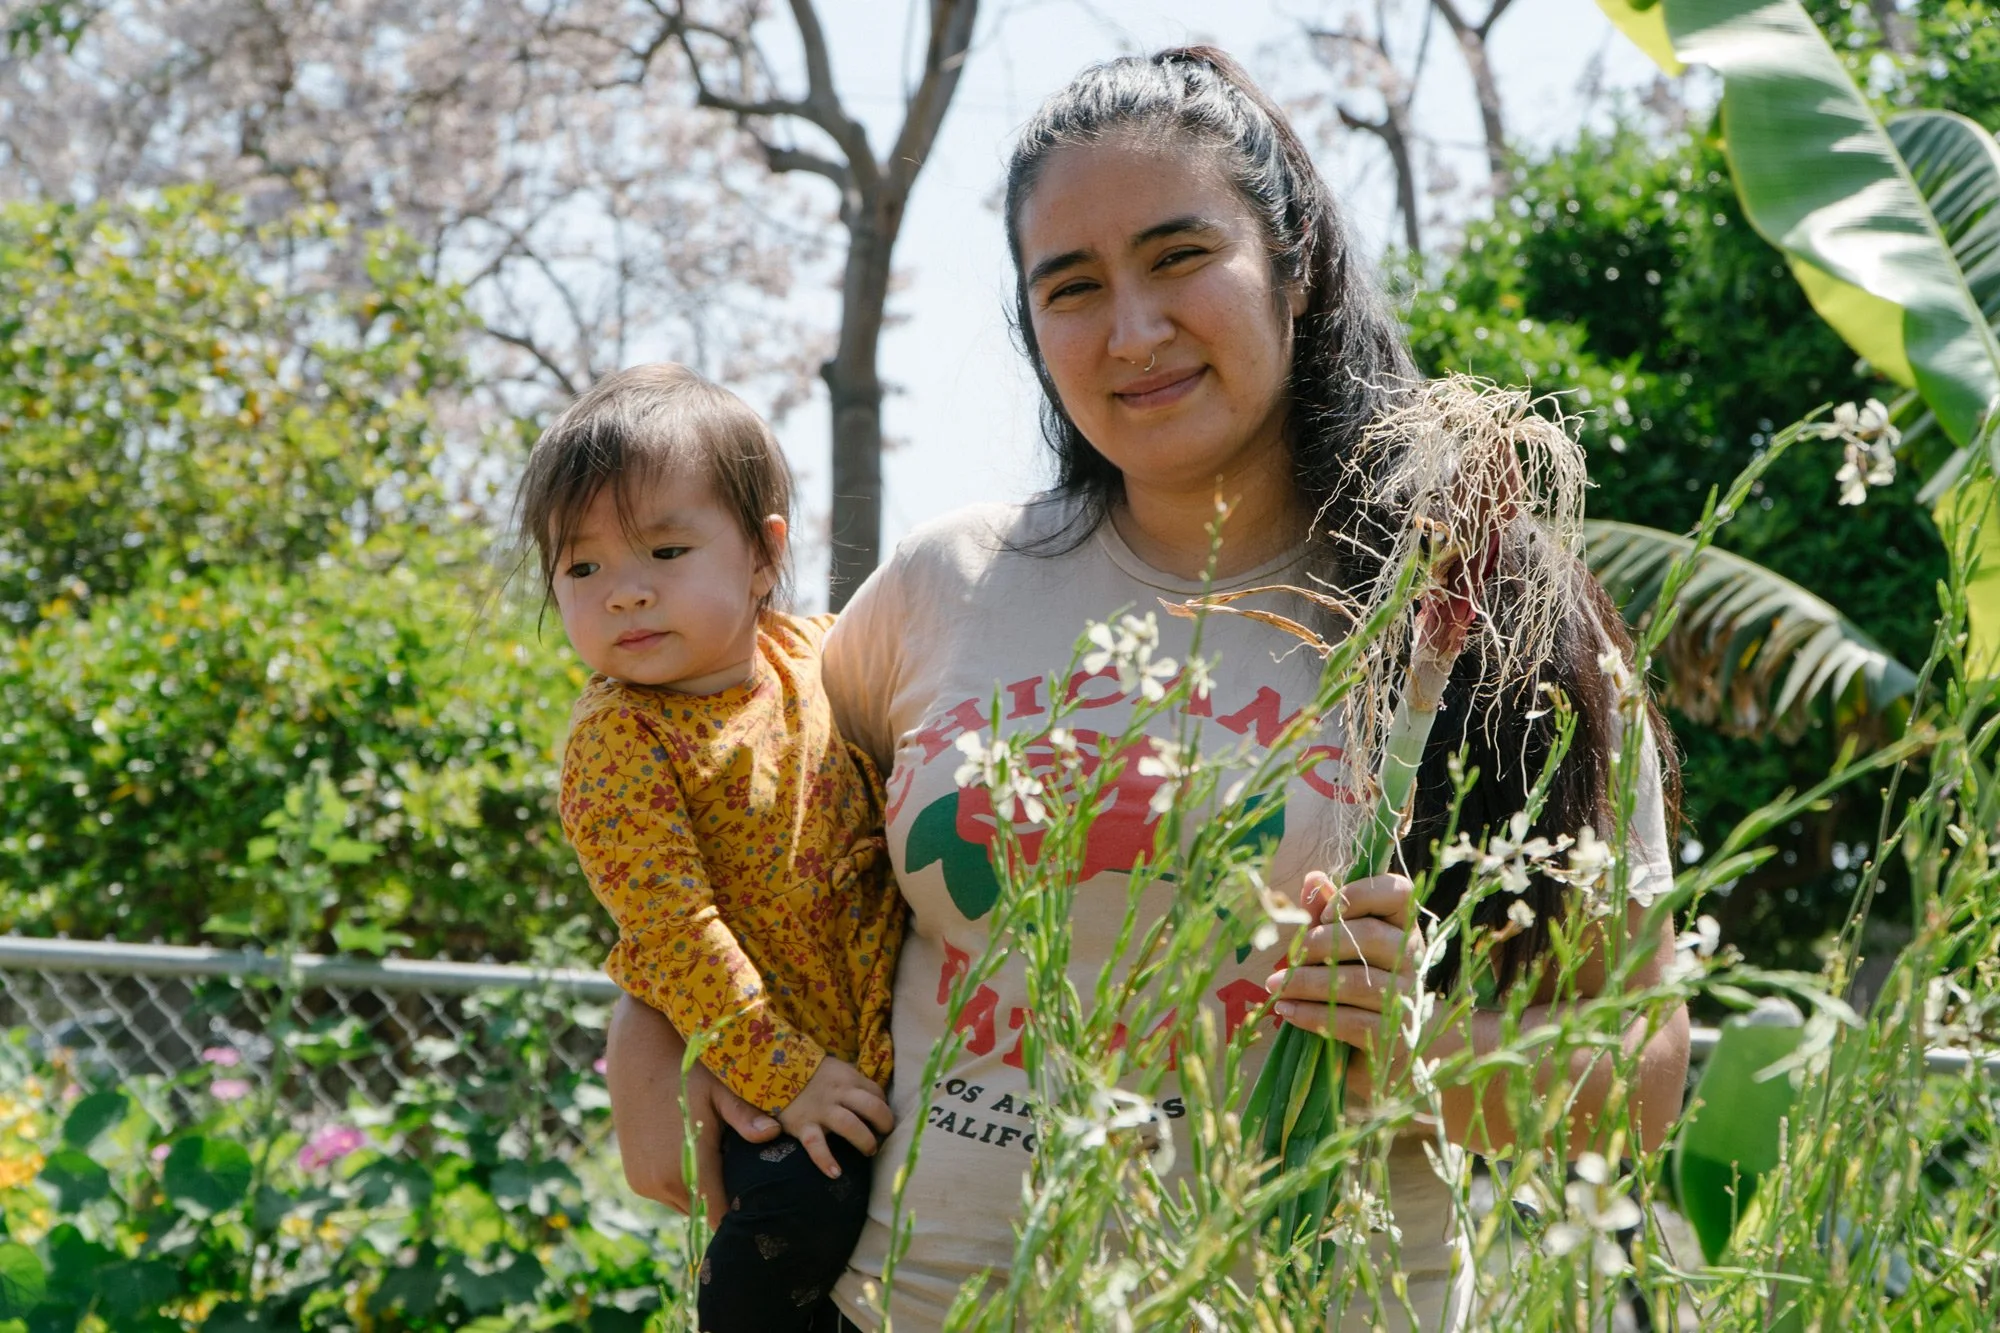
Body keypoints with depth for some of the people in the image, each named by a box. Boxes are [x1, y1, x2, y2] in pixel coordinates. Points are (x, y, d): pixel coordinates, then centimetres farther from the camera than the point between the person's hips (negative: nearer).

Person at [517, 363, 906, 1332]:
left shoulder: (813, 652, 0)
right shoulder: (616, 740, -16)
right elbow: (672, 931, -20)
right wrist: (782, 1073, -22)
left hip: (890, 1032, 6)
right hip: (765, 1063, -6)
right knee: (805, 1205, -22)